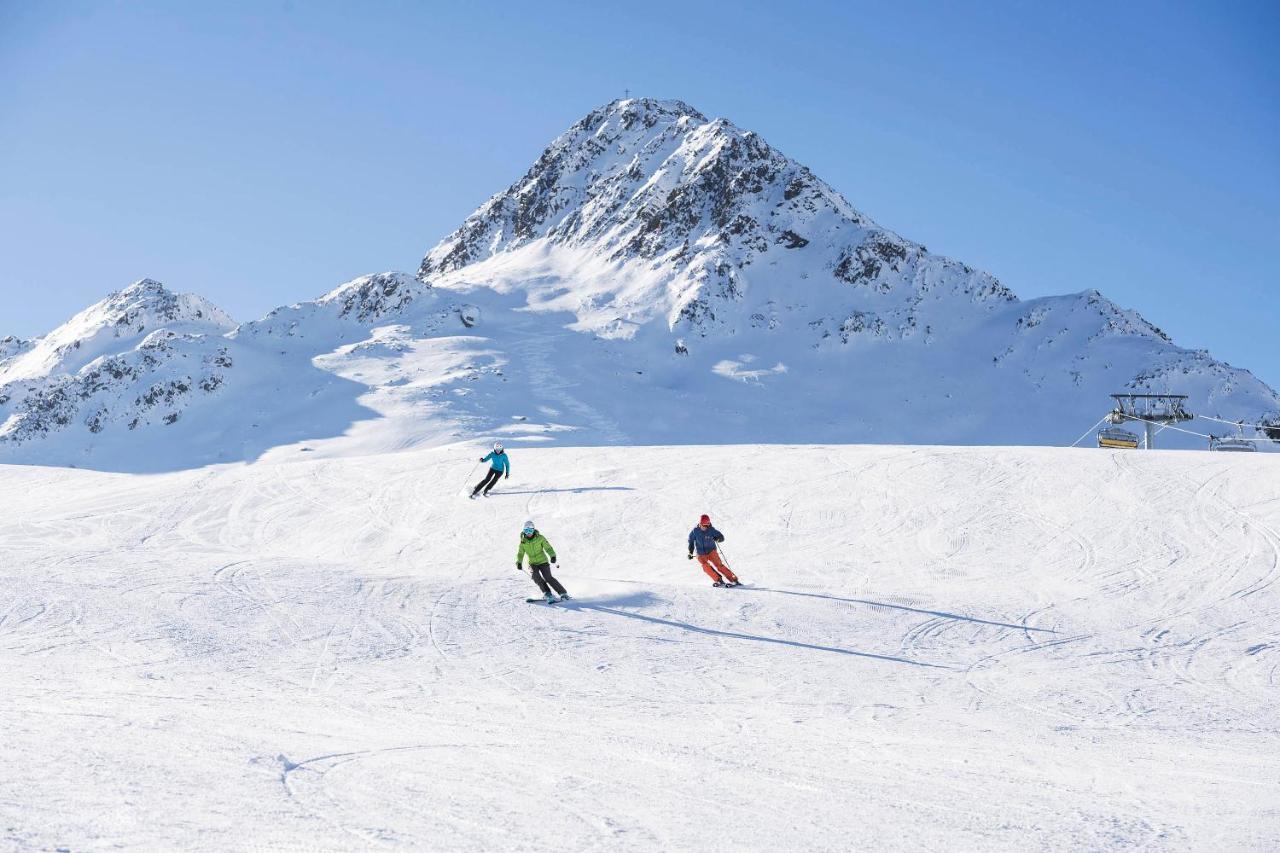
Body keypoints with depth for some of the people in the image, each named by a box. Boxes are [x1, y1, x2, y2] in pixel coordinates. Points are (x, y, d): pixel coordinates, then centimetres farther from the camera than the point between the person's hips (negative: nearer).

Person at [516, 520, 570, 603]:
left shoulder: (540, 538, -6)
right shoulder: (523, 542, 0)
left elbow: (548, 548, -10)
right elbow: (520, 553, 7)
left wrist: (552, 556, -27)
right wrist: (519, 562, -9)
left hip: (543, 561, -2)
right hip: (532, 563, 2)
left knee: (548, 577, -18)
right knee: (535, 576, -25)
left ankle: (563, 593, -10)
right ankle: (547, 594, -20)